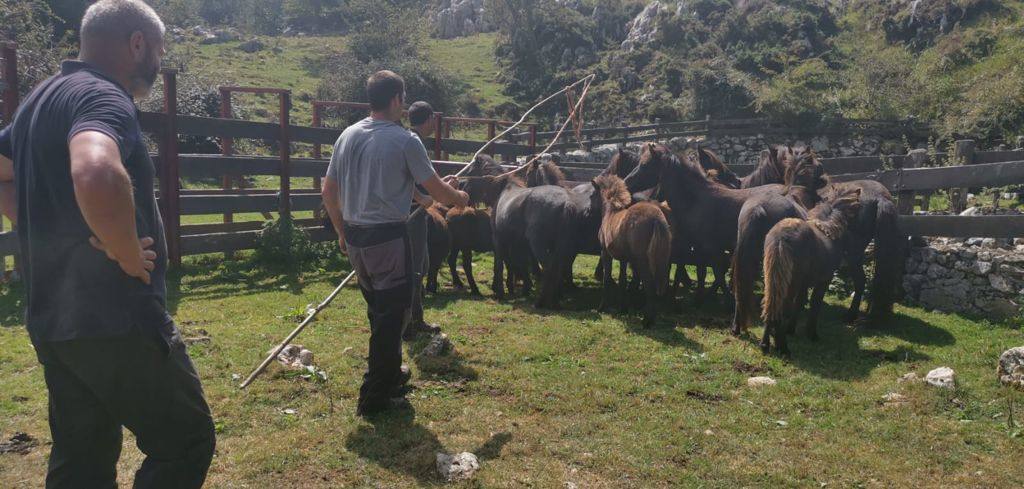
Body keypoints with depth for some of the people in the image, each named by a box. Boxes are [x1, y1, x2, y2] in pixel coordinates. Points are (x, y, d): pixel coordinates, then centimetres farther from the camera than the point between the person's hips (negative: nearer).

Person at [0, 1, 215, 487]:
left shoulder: (41, 98, 14)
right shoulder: (102, 97, -16)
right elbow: (97, 175, -38)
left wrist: (49, 232, 14)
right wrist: (131, 257, -22)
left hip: (53, 319, 10)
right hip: (115, 322, -9)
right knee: (184, 444, 4)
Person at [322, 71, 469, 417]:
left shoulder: (347, 136, 7)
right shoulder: (405, 141, -12)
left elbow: (328, 190, 12)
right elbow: (437, 191, -7)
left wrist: (342, 231, 22)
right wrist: (460, 197, 14)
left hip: (354, 236, 7)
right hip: (388, 237, -7)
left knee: (377, 310, 22)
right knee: (391, 314, 2)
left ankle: (390, 374, 38)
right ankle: (375, 397, 7)